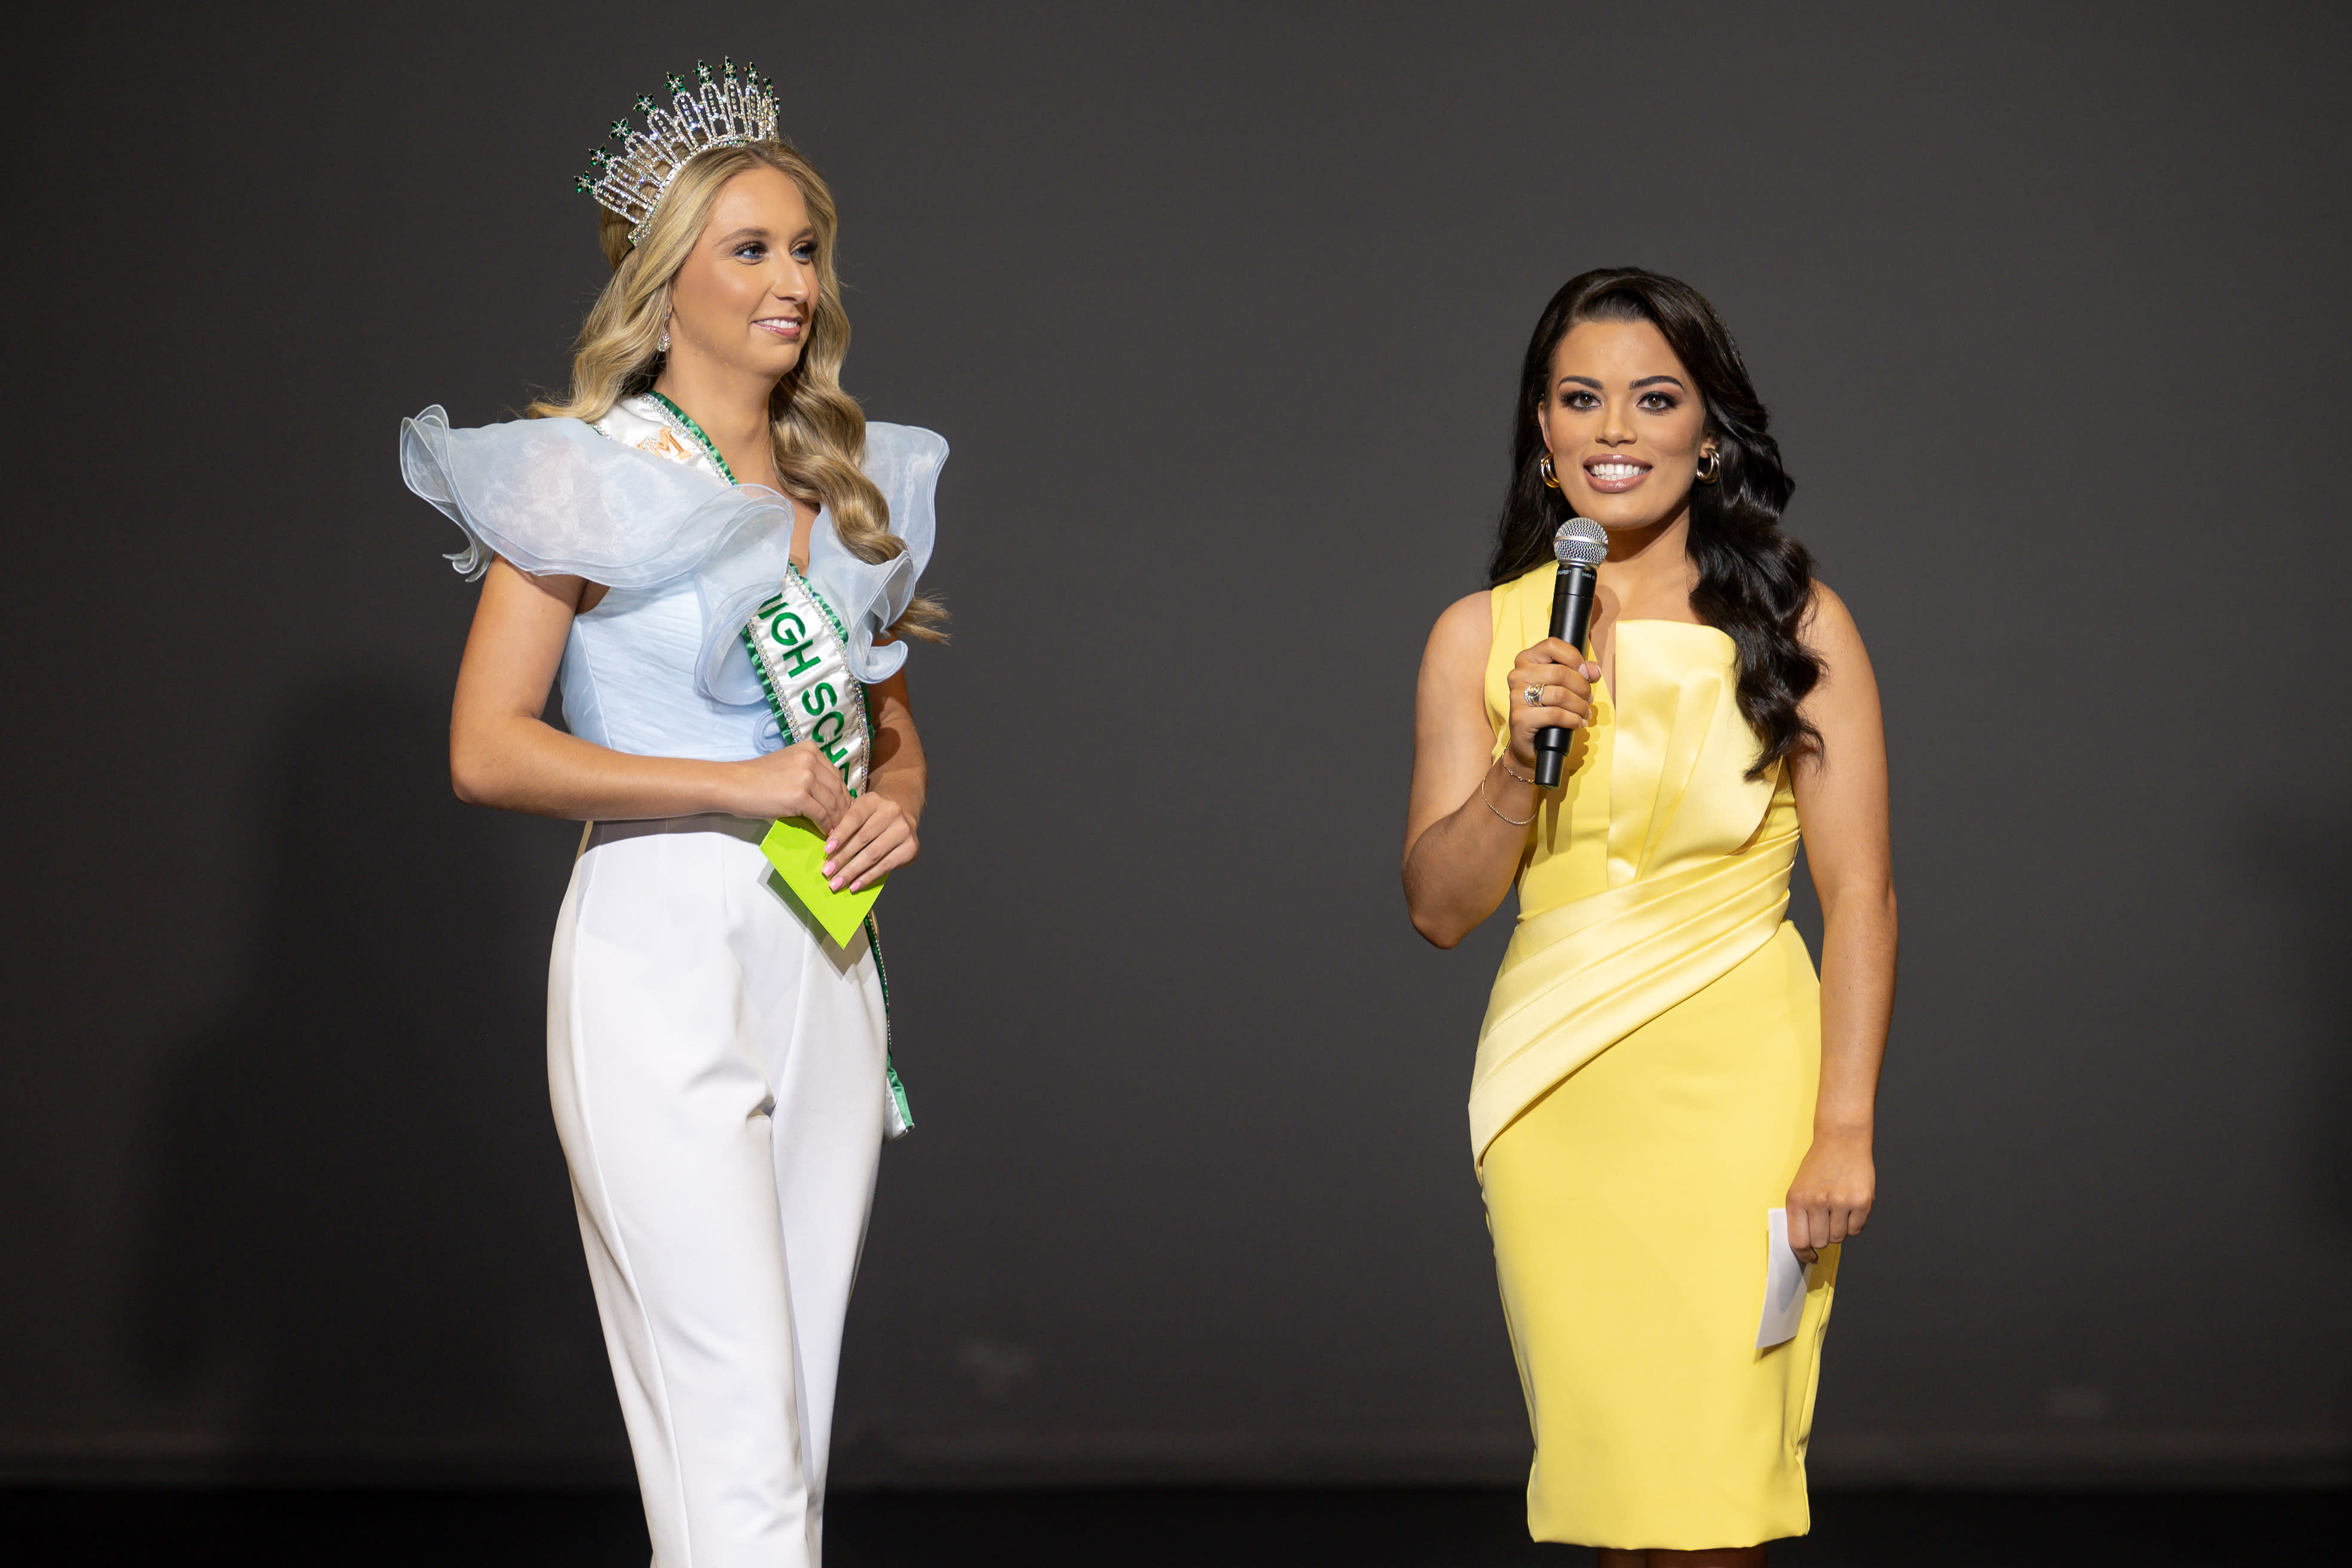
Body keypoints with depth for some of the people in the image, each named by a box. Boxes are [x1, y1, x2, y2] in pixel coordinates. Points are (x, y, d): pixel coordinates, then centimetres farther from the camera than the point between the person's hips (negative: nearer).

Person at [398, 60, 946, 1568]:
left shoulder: (852, 487, 14)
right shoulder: (587, 480, -4)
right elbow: (488, 749, -11)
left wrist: (895, 807, 2)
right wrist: (736, 788, -14)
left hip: (823, 961, 6)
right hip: (662, 946, -6)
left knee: (790, 1432, 6)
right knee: (738, 1442, -13)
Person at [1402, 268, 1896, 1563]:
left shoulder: (1796, 627, -1)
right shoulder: (1482, 636, 5)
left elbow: (1858, 894, -2)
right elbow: (1437, 909, 5)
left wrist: (1843, 1129, -9)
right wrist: (1520, 765, -12)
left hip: (1739, 1079, -2)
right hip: (1555, 1091, 2)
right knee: (1607, 1461, 4)